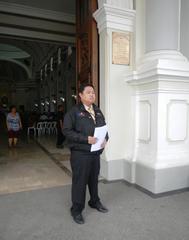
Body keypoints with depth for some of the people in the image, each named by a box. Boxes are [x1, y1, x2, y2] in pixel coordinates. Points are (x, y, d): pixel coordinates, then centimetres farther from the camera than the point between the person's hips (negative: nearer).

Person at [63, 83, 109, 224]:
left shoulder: (98, 111, 12)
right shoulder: (74, 112, -9)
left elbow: (104, 127, 19)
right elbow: (67, 131, -15)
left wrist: (105, 139, -1)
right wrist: (86, 139, -23)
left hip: (96, 152, 6)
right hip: (80, 153, -6)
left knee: (94, 179, 20)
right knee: (80, 181, 4)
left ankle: (95, 201, 43)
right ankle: (77, 210, 23)